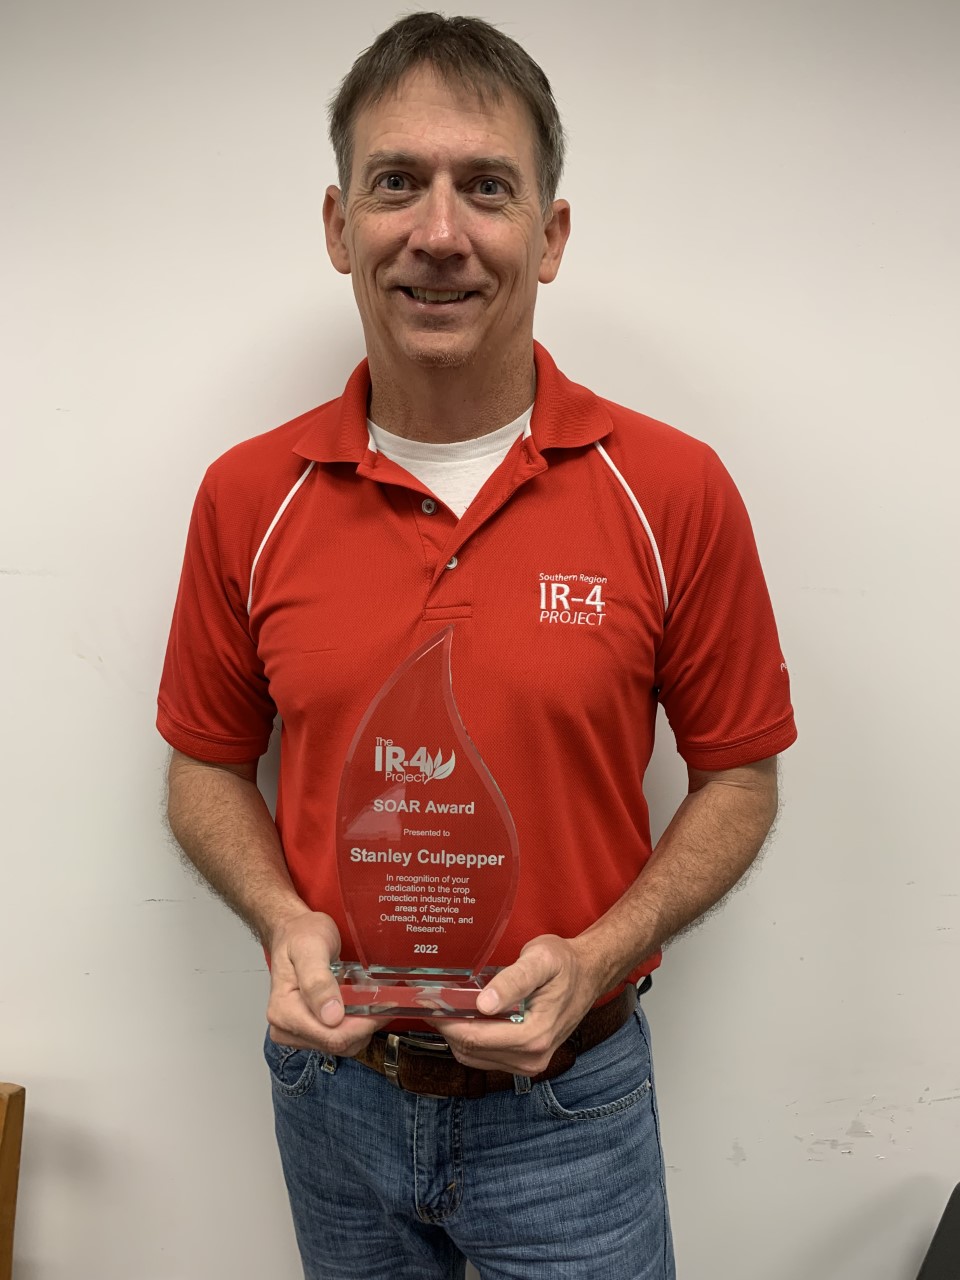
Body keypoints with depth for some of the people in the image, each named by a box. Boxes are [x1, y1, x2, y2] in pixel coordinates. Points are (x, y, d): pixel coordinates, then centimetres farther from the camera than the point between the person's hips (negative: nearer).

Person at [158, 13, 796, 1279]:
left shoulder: (674, 490, -13)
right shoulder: (247, 497, -7)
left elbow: (740, 774, -4)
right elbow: (207, 765, 4)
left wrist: (594, 957, -17)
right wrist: (285, 923, -13)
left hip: (570, 1101, -2)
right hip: (332, 1084, 3)